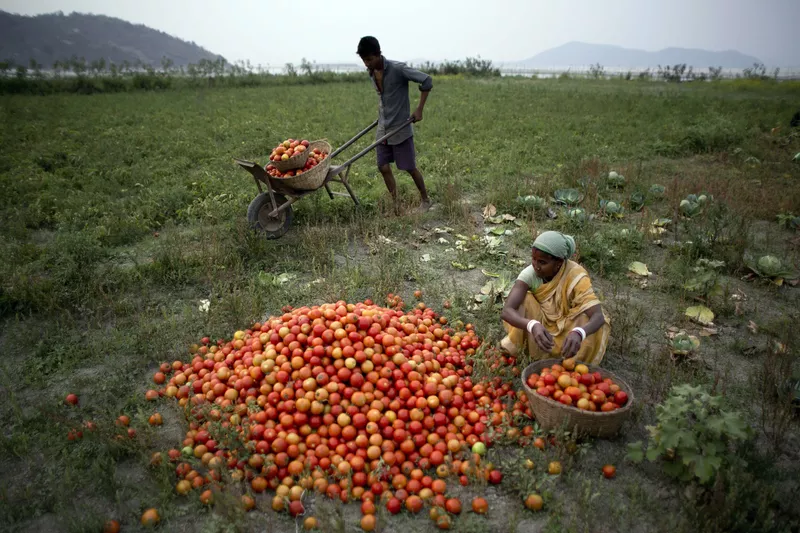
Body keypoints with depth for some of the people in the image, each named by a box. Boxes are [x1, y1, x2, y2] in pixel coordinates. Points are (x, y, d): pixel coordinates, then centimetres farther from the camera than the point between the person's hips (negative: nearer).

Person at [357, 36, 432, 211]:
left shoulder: (398, 69, -18)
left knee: (410, 168, 2)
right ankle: (395, 204, 16)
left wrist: (419, 109, -15)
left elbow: (427, 81, -15)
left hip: (400, 128, -6)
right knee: (383, 167, 3)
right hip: (383, 129, 7)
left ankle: (425, 200, 22)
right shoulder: (371, 73, 3)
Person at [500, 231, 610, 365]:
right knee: (524, 301, -27)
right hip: (541, 327, 0)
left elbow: (599, 316, -37)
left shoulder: (576, 276, -27)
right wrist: (533, 325, -56)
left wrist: (578, 333, -59)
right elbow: (506, 311, -36)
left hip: (568, 331, 0)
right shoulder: (530, 273, -24)